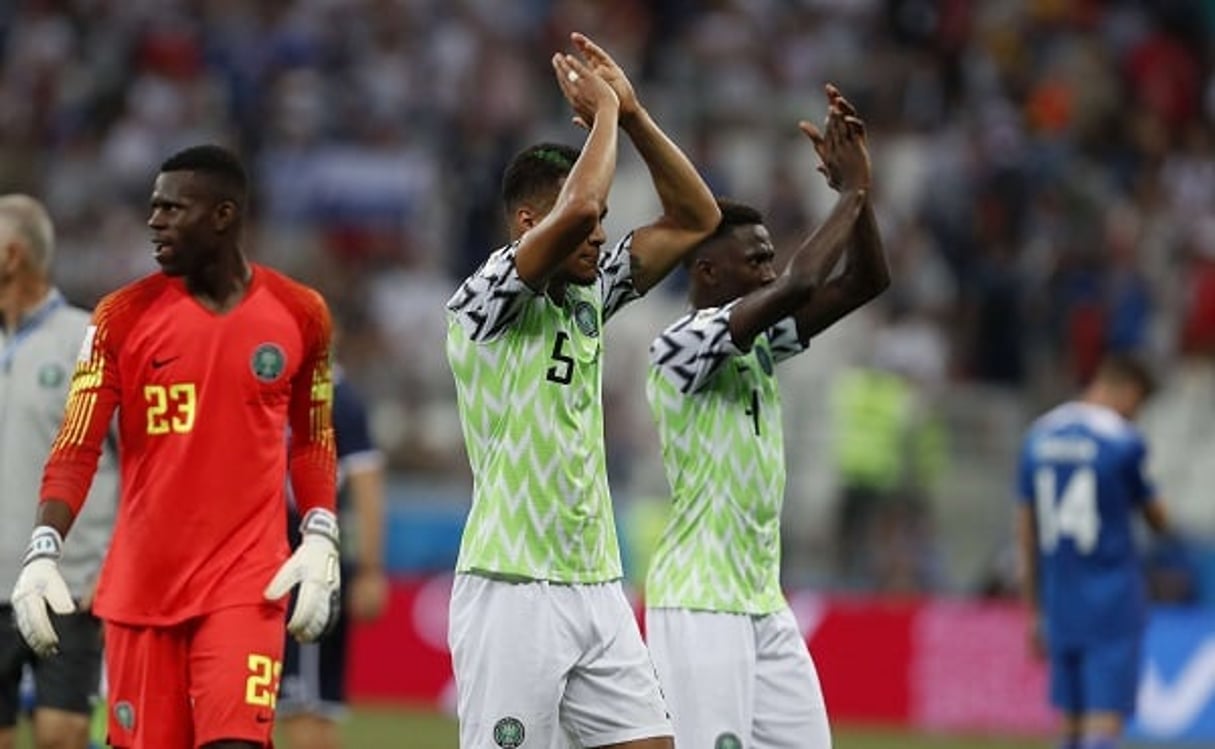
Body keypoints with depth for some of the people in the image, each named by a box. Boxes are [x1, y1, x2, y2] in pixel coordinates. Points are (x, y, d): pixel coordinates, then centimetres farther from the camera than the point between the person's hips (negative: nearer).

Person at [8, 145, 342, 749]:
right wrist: (42, 551, -19)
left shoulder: (298, 314, 3)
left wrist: (320, 540, 1)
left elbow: (313, 441, 15)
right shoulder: (125, 316, 0)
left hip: (247, 582, -1)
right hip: (141, 582, 1)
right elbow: (76, 448, -4)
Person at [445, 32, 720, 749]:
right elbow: (577, 207, -26)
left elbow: (695, 219, 15)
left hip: (597, 588, 8)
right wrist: (604, 112, -10)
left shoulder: (590, 297, 13)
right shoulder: (485, 303, -10)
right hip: (512, 590, -8)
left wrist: (634, 113, 5)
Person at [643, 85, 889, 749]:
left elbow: (866, 281, 11)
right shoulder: (680, 345, -13)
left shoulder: (760, 342, 13)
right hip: (698, 606, -9)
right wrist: (850, 194, -12)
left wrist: (857, 187, -1)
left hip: (766, 608, 9)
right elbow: (797, 287, -24)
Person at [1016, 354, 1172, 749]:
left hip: (1059, 599, 6)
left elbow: (1026, 535, 11)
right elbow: (1158, 520, 2)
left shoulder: (1038, 437, 8)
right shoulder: (1124, 441, -9)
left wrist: (1035, 612, 16)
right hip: (1114, 604, -6)